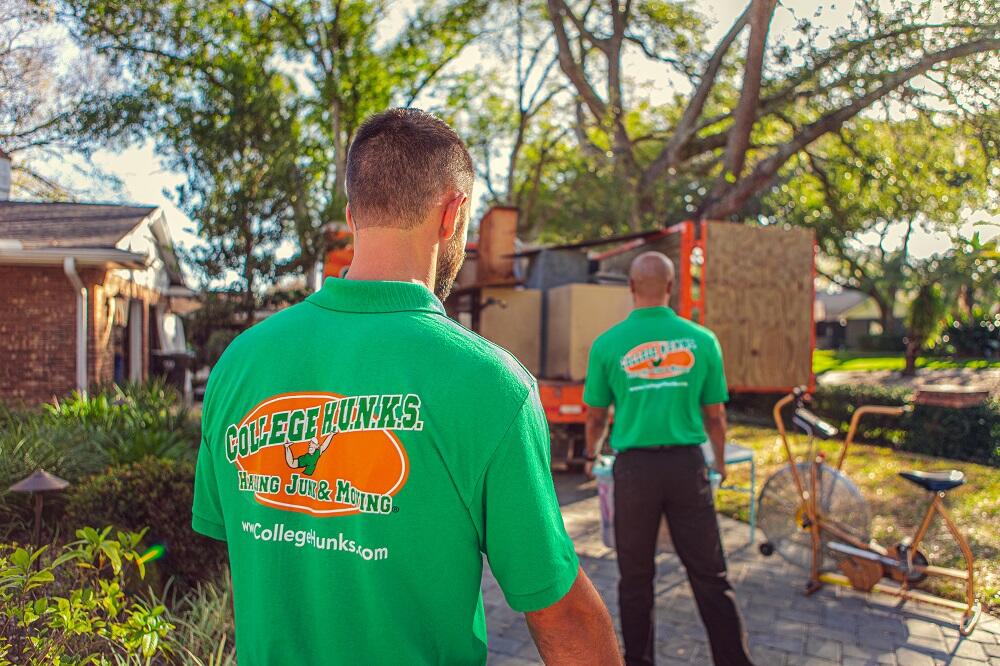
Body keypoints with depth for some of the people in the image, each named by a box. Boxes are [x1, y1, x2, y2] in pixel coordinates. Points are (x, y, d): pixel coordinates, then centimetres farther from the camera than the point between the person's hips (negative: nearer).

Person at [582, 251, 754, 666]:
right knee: (710, 576, 11)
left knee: (636, 578, 13)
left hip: (635, 466, 0)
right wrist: (720, 462, 25)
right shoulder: (701, 339, -1)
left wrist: (592, 455, 25)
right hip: (687, 464, 1)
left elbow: (596, 417, 5)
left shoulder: (607, 344, -4)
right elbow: (715, 416, 6)